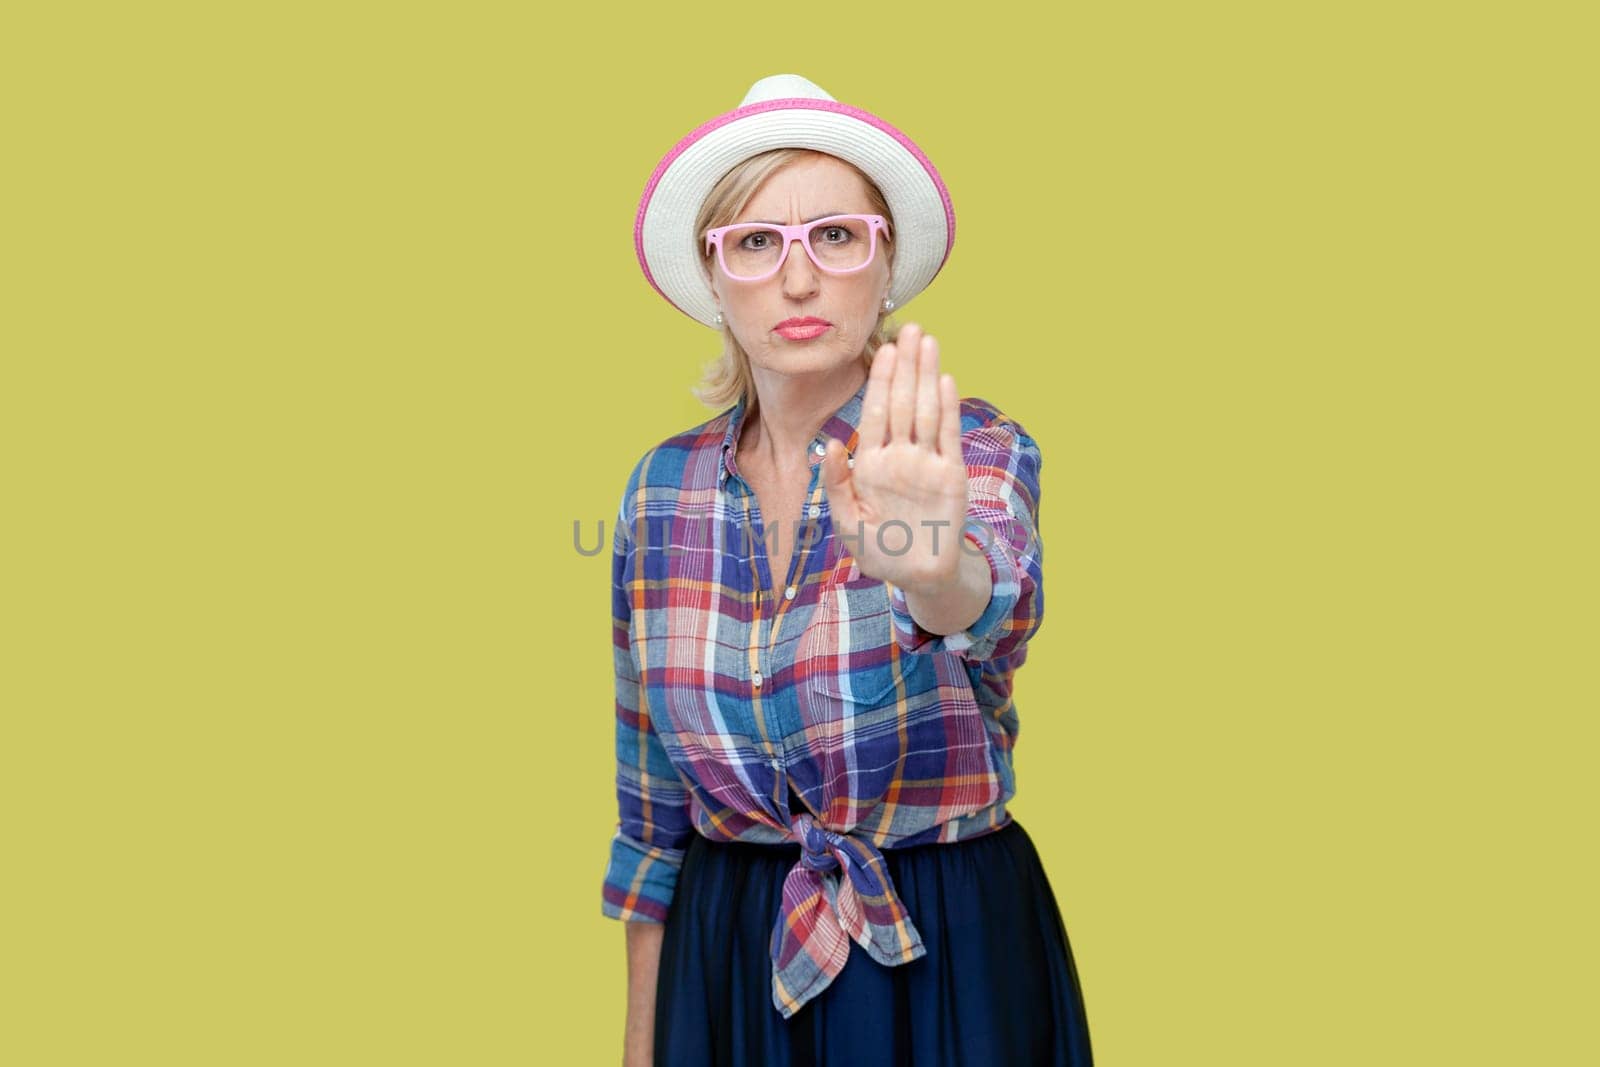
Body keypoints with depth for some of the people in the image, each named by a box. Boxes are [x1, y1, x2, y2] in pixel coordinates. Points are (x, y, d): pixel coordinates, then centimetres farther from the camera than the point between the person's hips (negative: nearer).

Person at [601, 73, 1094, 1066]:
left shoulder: (976, 452, -11)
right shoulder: (663, 488, -2)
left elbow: (996, 605, -35)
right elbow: (649, 797, 5)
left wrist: (931, 565, -58)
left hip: (950, 960, -2)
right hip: (728, 965, 3)